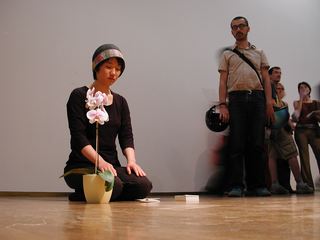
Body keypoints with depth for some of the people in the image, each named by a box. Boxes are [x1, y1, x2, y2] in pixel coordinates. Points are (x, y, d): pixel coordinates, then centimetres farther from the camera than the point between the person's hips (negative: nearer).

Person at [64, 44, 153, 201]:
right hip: (82, 165, -5)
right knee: (112, 186, -35)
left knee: (143, 185, -24)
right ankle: (80, 195, -3)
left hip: (112, 165, 5)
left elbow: (126, 136, 7)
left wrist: (131, 160, -14)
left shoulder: (120, 102, 16)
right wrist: (100, 161, -26)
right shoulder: (79, 96, -1)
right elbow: (78, 135, -11)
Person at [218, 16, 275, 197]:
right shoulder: (227, 55, 17)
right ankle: (237, 186, -5)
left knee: (258, 144, -3)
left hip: (257, 97, 1)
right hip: (237, 99, -1)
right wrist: (223, 105, -5)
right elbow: (223, 82, 9)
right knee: (237, 144, -6)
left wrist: (269, 103, -1)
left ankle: (260, 185, 1)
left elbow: (266, 79, 13)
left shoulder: (259, 53, 21)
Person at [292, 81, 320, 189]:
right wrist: (302, 97, 0)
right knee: (304, 157, -7)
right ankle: (308, 184, -6)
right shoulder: (297, 102, 17)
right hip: (301, 131, -1)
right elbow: (298, 112, -4)